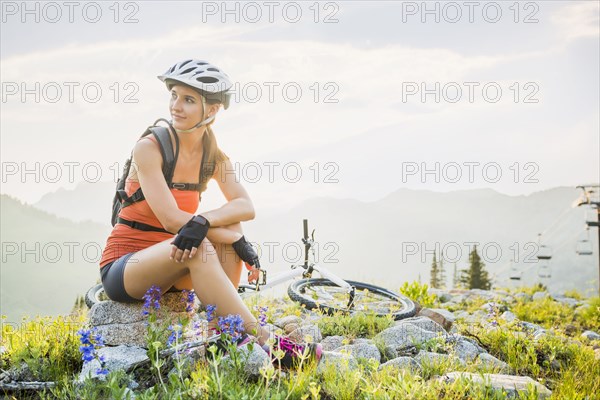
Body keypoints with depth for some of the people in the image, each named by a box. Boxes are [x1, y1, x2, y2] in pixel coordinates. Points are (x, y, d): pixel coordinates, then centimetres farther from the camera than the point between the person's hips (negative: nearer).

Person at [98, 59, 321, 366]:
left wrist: (203, 221, -35)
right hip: (122, 268, -5)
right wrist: (237, 242, -24)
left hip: (172, 267, 5)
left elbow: (245, 206, -14)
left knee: (230, 230, -20)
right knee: (197, 246, -34)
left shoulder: (214, 156, 3)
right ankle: (262, 341, -34)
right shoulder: (150, 147, -14)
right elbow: (171, 219, -23)